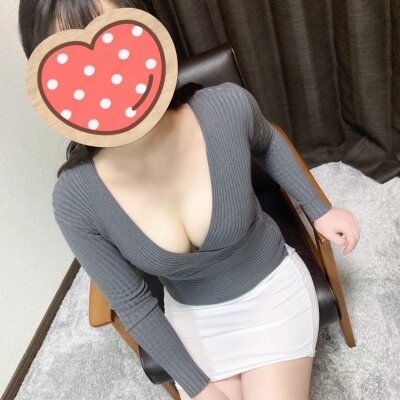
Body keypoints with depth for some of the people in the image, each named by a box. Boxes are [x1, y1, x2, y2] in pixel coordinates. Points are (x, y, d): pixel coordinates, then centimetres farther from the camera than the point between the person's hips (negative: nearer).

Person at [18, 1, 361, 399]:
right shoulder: (75, 200, -26)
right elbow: (132, 304, -12)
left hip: (272, 283, 0)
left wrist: (319, 210, 3)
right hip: (192, 315, 1)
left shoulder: (227, 108, -26)